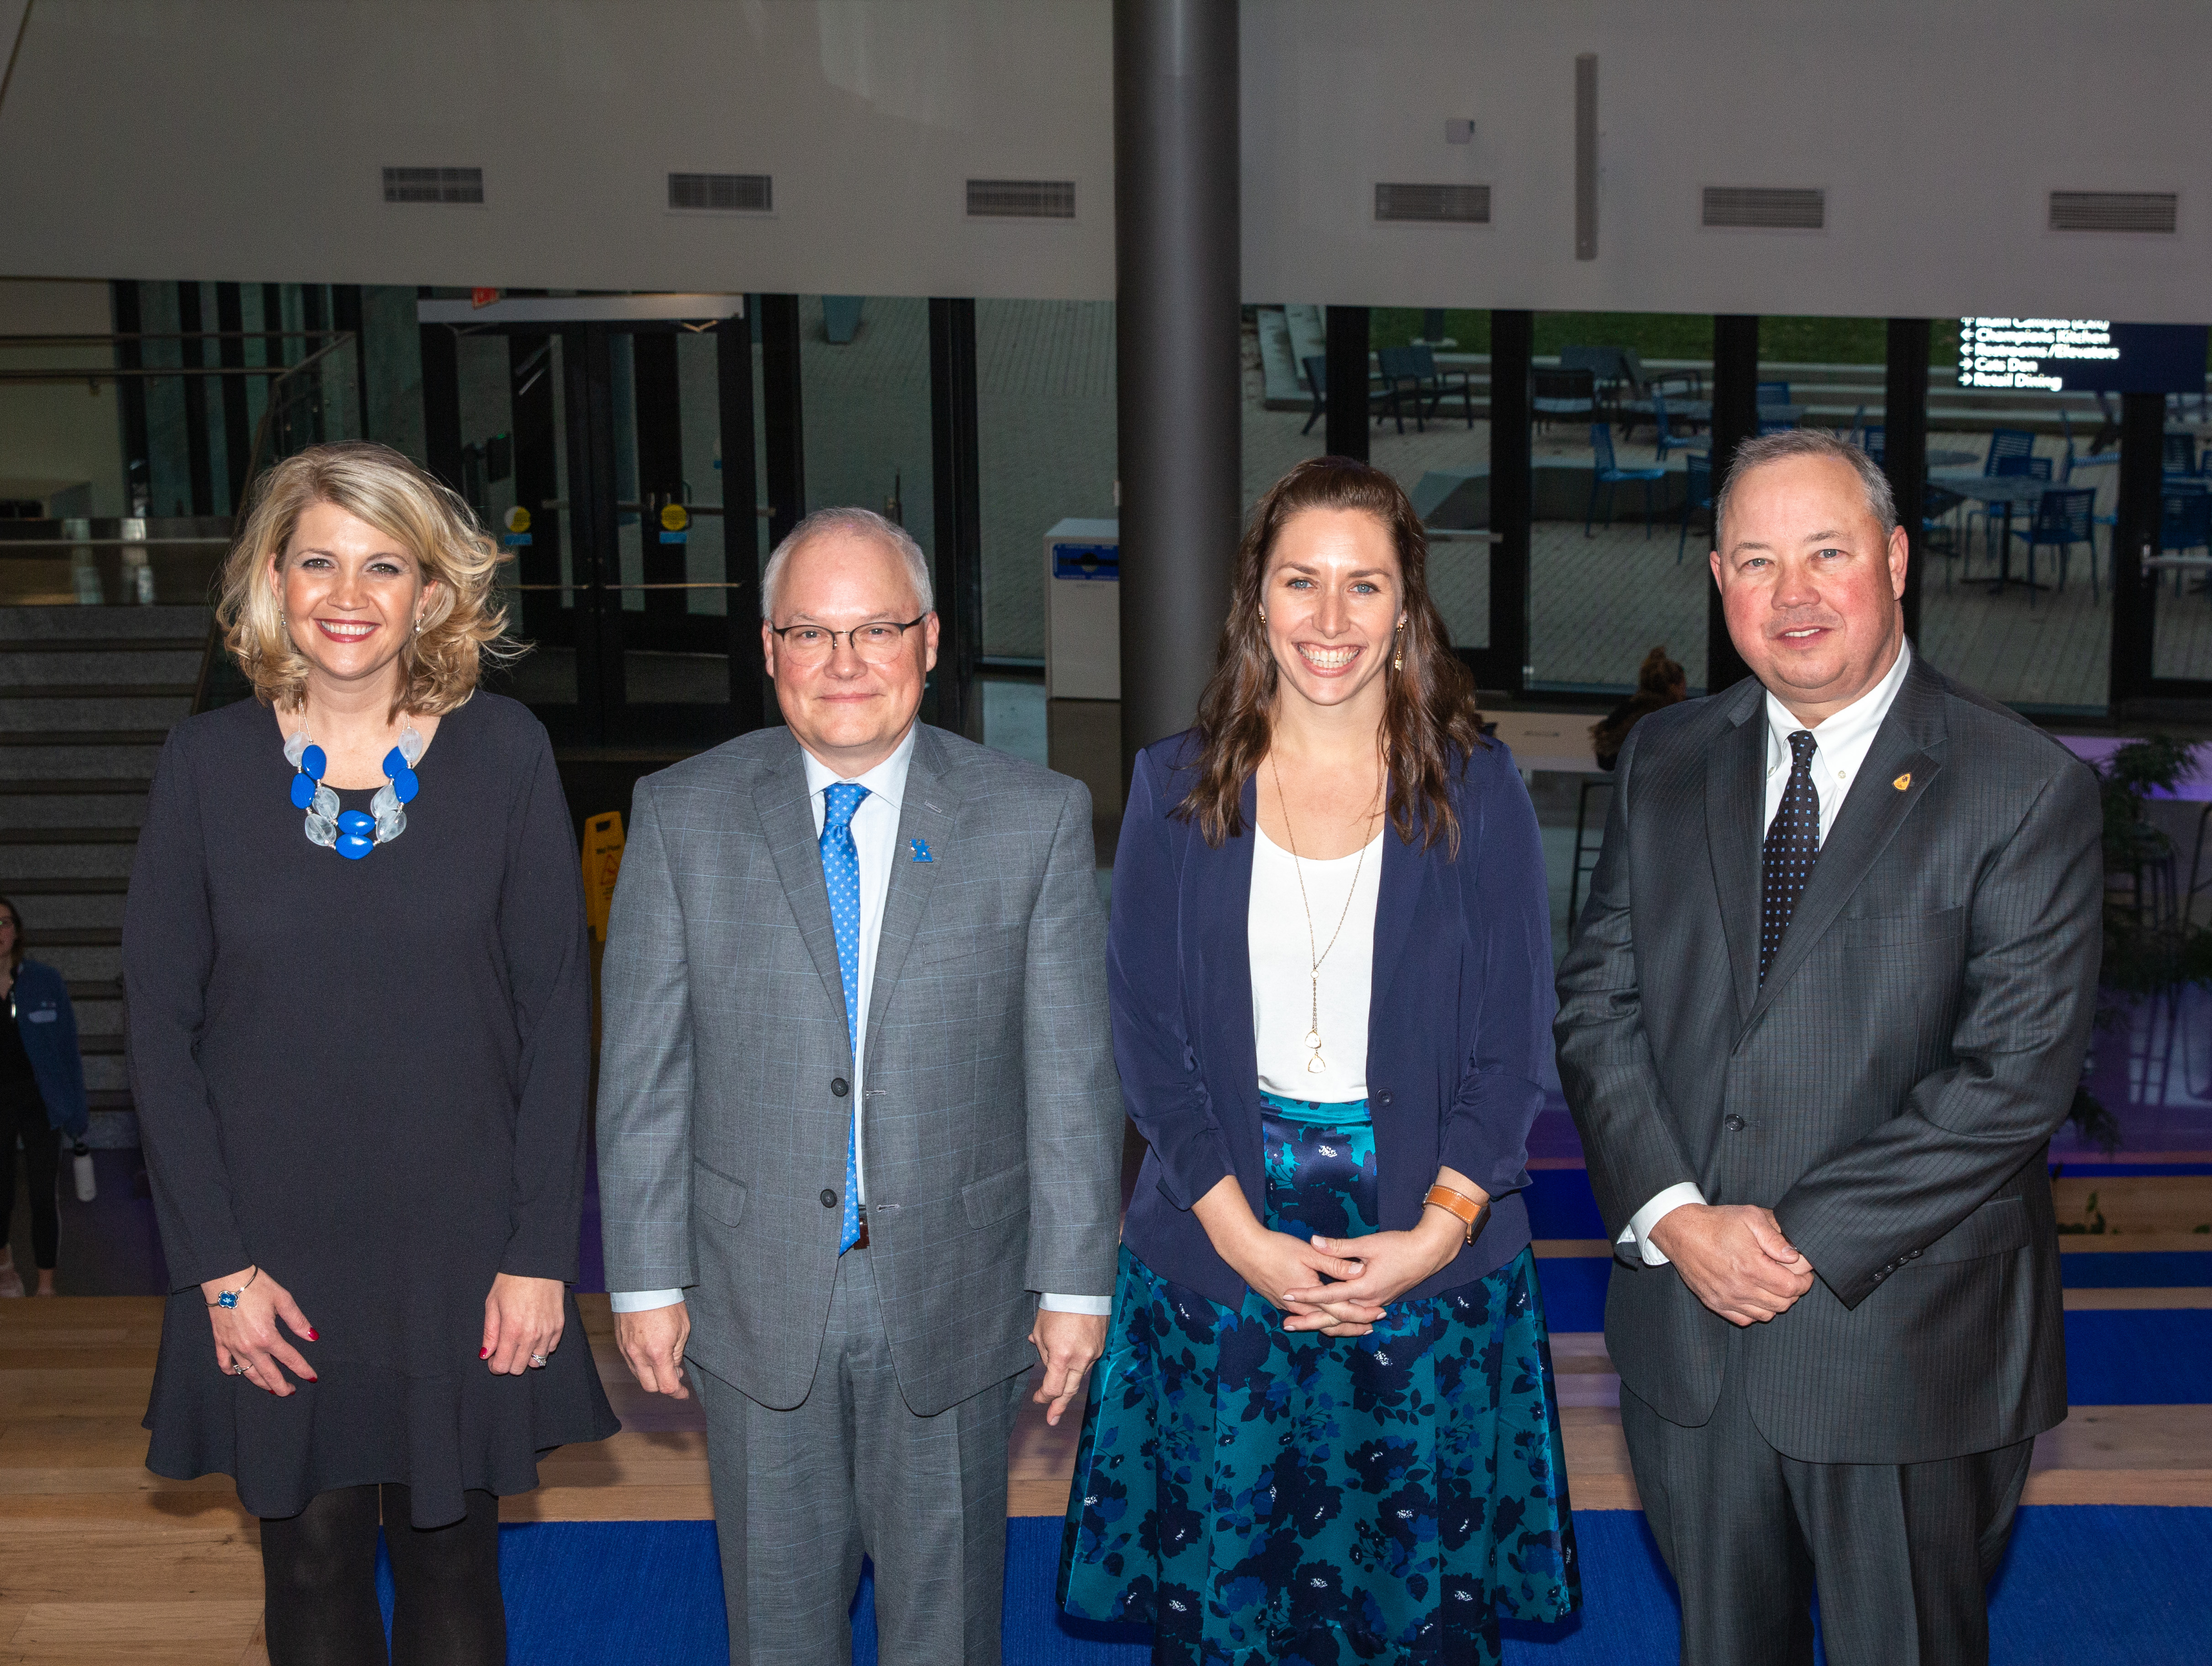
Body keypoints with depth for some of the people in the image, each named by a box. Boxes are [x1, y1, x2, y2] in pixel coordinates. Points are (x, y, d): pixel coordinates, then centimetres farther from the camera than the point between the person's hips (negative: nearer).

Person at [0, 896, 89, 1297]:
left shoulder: (44, 981, -7)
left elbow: (67, 1048, -1)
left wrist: (76, 1111, -2)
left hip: (39, 1104, -1)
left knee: (43, 1197, 1)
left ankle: (46, 1288, 12)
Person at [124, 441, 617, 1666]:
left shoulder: (504, 754, -4)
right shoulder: (207, 762, -2)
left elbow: (557, 1011, -3)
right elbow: (160, 1025, 0)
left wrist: (540, 1252, -7)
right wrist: (215, 1263, -5)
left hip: (459, 1250, -1)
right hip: (274, 1259, 1)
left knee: (450, 1557, 12)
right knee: (310, 1563, 13)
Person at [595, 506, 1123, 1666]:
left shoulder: (1037, 818, -4)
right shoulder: (681, 817, -2)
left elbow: (1072, 1069, -4)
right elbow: (643, 1071, -1)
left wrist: (1077, 1281, -4)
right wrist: (645, 1279, -2)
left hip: (953, 1294, 0)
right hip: (756, 1296, 1)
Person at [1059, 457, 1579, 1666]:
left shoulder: (1474, 791, 0)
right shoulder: (1177, 788, 1)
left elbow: (1514, 1044, -1)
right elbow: (1149, 1036, -1)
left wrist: (1436, 1230, -12)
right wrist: (1243, 1237, -11)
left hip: (1432, 1258, 0)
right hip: (1217, 1254, 1)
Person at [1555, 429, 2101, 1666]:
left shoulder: (2028, 791, -10)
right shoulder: (1666, 762, 5)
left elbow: (2018, 1075, -15)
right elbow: (1599, 1001, 2)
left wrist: (1804, 1238, -17)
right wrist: (1673, 1216, -12)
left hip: (1903, 1343, -3)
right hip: (1686, 1326, 4)